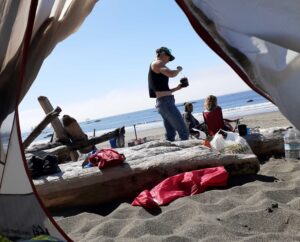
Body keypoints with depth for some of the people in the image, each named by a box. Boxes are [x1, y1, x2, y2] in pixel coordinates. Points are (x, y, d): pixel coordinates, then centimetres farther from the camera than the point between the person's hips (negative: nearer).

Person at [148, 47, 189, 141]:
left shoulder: (156, 66, 26)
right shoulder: (157, 63, -2)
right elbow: (171, 74, -21)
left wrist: (177, 88, 22)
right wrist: (179, 69, 0)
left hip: (163, 102, 10)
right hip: (166, 102, -10)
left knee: (170, 134, 9)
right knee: (183, 131, -13)